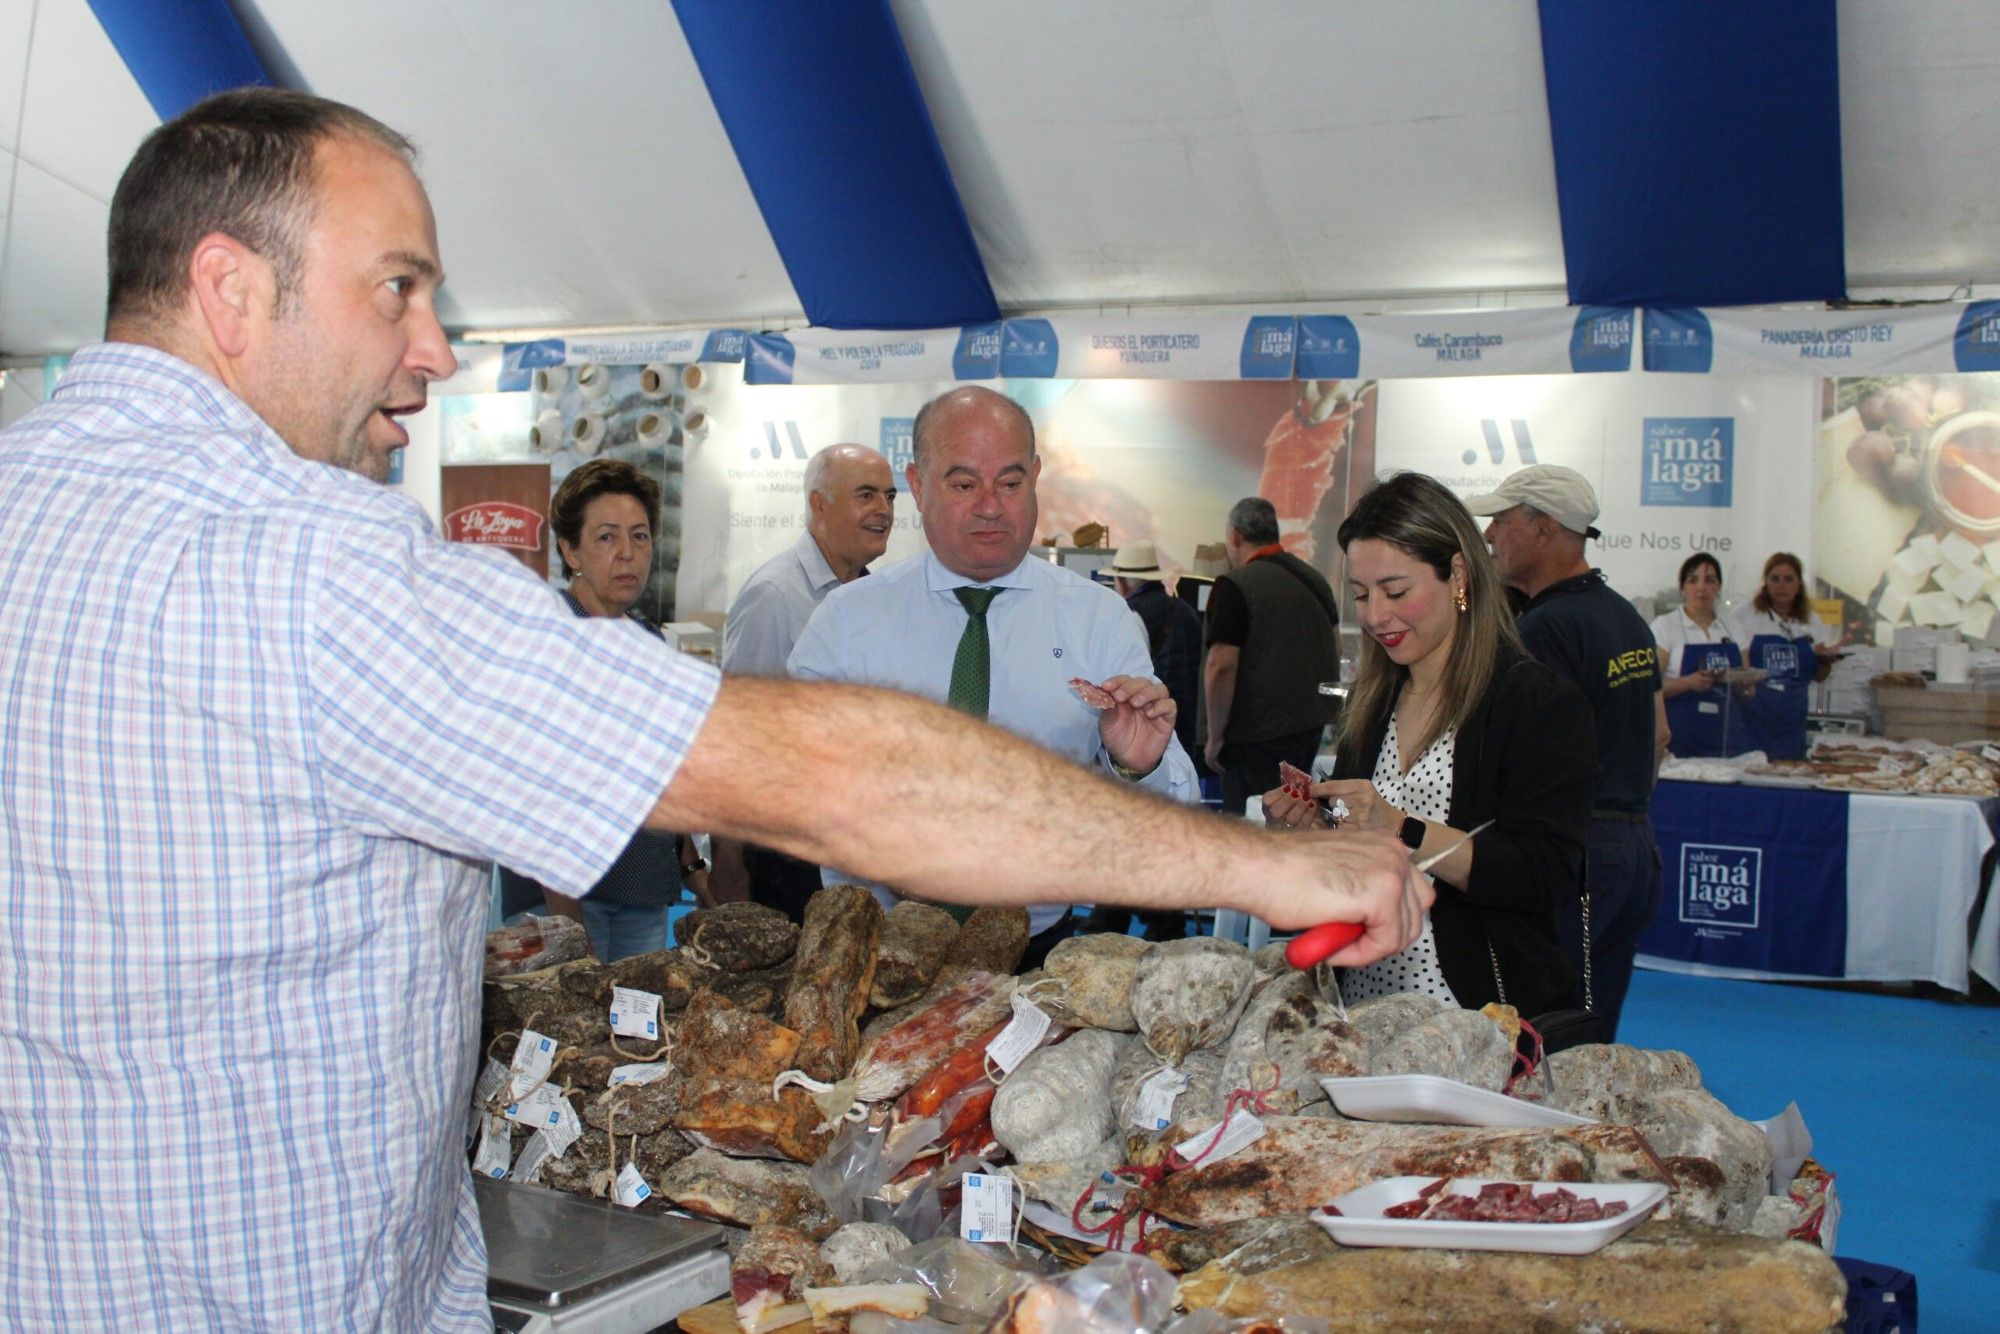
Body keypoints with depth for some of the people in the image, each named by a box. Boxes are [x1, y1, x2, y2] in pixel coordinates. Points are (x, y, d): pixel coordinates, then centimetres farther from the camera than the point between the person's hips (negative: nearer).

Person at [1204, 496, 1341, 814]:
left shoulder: (1235, 587, -14)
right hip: (1314, 724, 8)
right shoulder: (1315, 578, 11)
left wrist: (1215, 737, -12)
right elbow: (1335, 650, 20)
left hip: (1258, 732, -8)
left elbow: (1221, 667, -20)